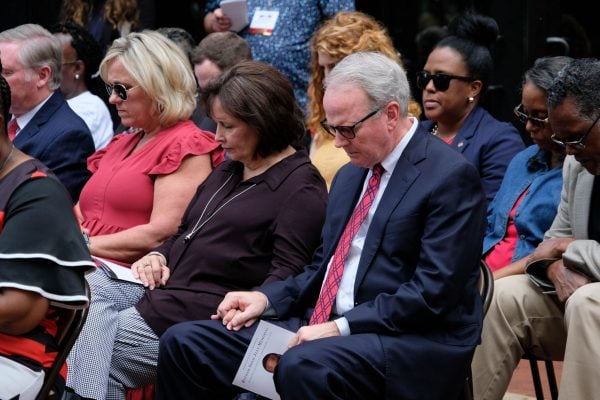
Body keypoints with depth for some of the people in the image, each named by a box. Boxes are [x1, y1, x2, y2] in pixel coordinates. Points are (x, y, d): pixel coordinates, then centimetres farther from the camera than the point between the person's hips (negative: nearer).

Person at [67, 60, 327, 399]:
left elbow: (287, 273, -14)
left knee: (97, 346, -21)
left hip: (212, 308, -9)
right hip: (167, 284, 9)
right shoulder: (228, 170, 22)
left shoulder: (301, 187, -6)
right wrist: (158, 257, 8)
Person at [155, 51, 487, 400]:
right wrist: (267, 298, 4)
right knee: (184, 343, -3)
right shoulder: (350, 175, 19)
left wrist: (342, 327, -20)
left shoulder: (451, 176, -9)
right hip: (323, 325, 8)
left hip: (409, 342, -8)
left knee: (302, 366, -39)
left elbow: (434, 290, -16)